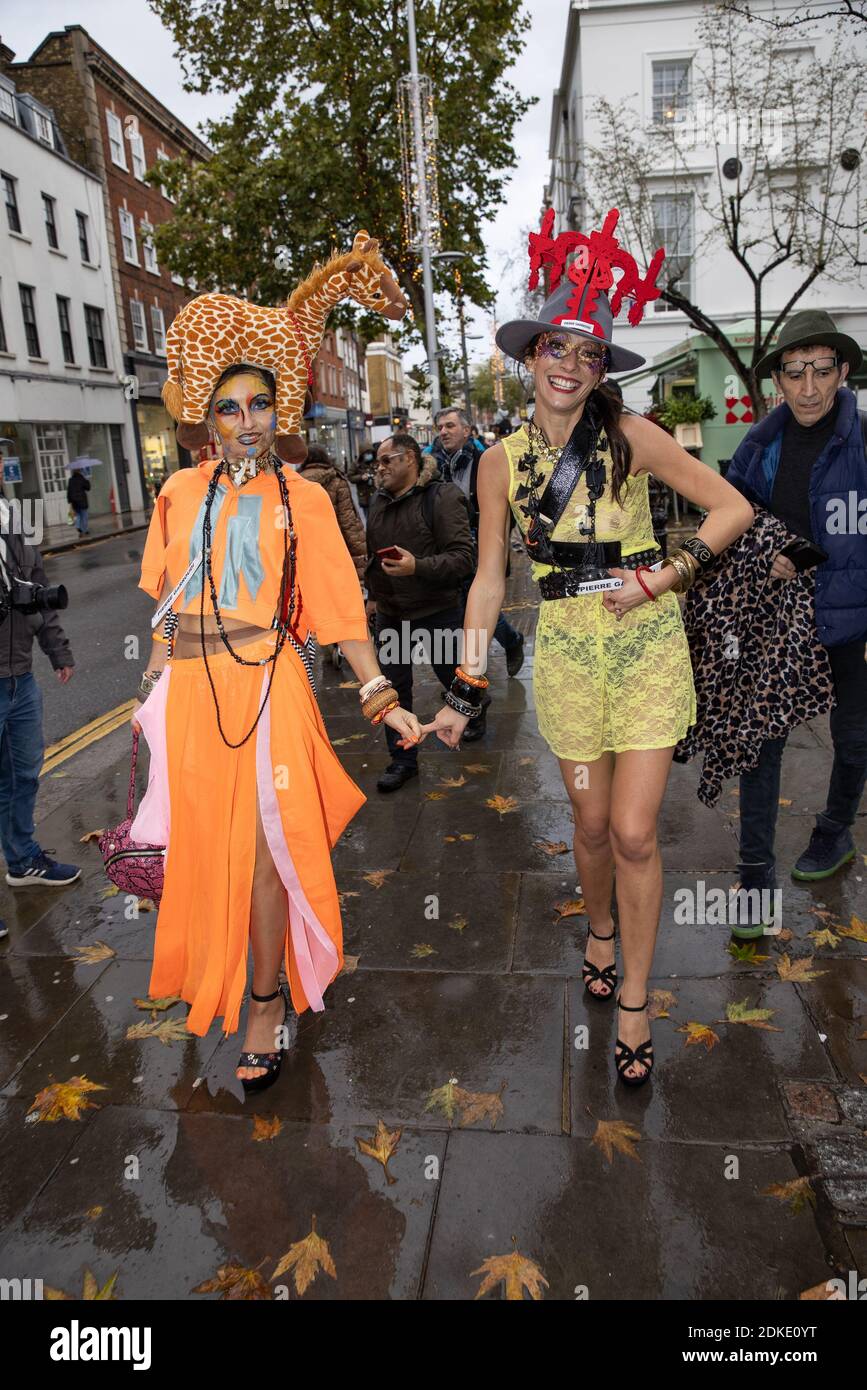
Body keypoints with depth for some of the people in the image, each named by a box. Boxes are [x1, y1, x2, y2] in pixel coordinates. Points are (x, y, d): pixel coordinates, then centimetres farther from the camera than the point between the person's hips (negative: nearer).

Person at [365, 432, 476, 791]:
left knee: (454, 677, 13)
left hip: (437, 612, -5)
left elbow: (463, 558, -21)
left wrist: (418, 567, -34)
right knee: (394, 687, 6)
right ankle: (403, 759, 19)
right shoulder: (378, 501, 8)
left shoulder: (442, 497, -14)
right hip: (390, 613, 5)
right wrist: (373, 595, 23)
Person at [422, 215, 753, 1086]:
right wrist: (463, 692, 1)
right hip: (565, 652, 2)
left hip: (645, 647, -2)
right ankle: (600, 932, 44)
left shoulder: (630, 438, -6)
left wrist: (666, 576, -15)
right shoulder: (503, 461, 0)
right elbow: (489, 579, 3)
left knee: (634, 832, -4)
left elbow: (733, 509, -3)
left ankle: (634, 1001, 17)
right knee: (592, 824, 12)